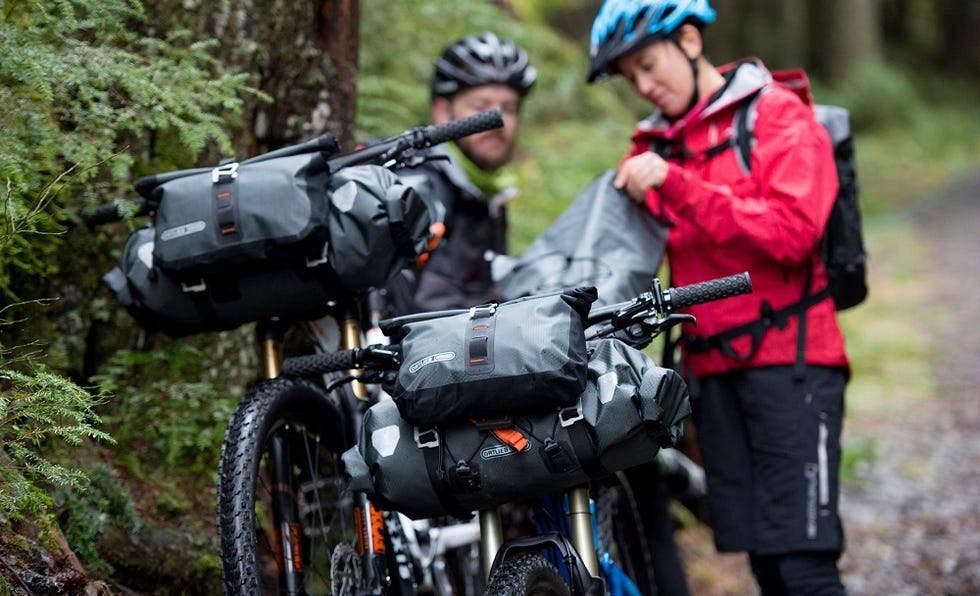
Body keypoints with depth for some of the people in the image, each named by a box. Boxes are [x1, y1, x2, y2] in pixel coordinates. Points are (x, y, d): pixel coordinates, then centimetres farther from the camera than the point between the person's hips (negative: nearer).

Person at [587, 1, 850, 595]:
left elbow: (793, 231, -16)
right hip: (714, 370, 6)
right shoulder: (655, 147, 16)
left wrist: (677, 188, -21)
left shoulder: (778, 115, -1)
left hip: (788, 361, -5)